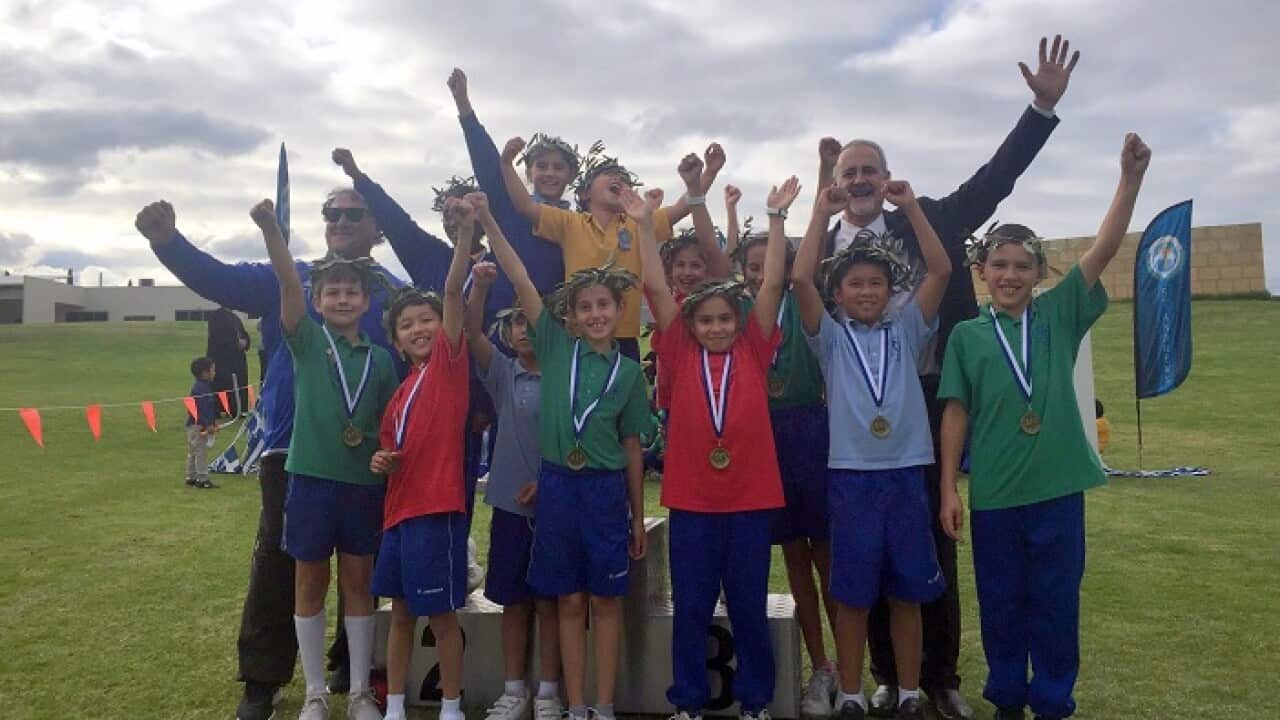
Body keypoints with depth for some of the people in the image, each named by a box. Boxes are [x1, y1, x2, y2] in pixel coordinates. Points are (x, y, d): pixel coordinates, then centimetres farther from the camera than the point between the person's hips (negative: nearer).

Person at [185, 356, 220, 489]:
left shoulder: (206, 386, 12)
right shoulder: (199, 388, -19)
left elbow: (210, 406, 18)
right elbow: (200, 408, -24)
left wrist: (213, 421, 18)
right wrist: (208, 424, -23)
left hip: (197, 425, 11)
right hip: (198, 425, -11)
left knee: (193, 452, 16)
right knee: (201, 452, -6)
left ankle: (191, 477, 24)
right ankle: (202, 479, -2)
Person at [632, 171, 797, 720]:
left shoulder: (753, 351, 3)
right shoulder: (681, 355, 2)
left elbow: (773, 285, -1)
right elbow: (655, 289, -3)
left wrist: (776, 217, -5)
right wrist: (644, 223, -8)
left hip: (750, 499, 0)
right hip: (691, 500, 0)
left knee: (750, 608, 12)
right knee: (690, 608, 10)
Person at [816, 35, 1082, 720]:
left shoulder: (924, 223, 5)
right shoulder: (819, 246, 4)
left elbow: (991, 180, 2)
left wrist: (1044, 105, -2)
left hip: (926, 404, 0)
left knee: (933, 541, 8)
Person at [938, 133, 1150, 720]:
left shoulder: (1059, 315, 3)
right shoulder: (967, 335, 0)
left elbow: (1104, 249, -8)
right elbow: (956, 412, -1)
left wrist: (1131, 177, -19)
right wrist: (948, 488, -3)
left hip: (1058, 489, 1)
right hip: (993, 494, 0)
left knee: (1056, 603, 10)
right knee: (1000, 604, 12)